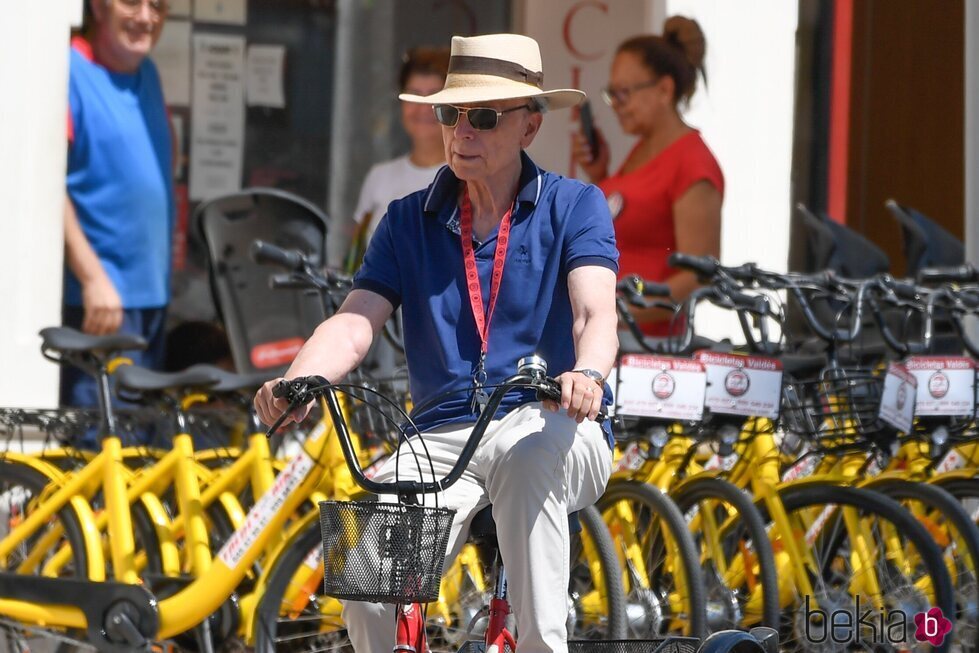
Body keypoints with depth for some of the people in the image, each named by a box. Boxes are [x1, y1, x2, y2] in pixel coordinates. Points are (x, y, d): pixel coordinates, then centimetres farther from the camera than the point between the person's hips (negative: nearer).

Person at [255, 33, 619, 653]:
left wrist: (586, 374, -37)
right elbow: (354, 324, 1)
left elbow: (595, 312, -13)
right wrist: (297, 383, -21)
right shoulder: (410, 222, 12)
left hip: (553, 428, -2)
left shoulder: (574, 207, 4)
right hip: (441, 436, 2)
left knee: (527, 453, -41)